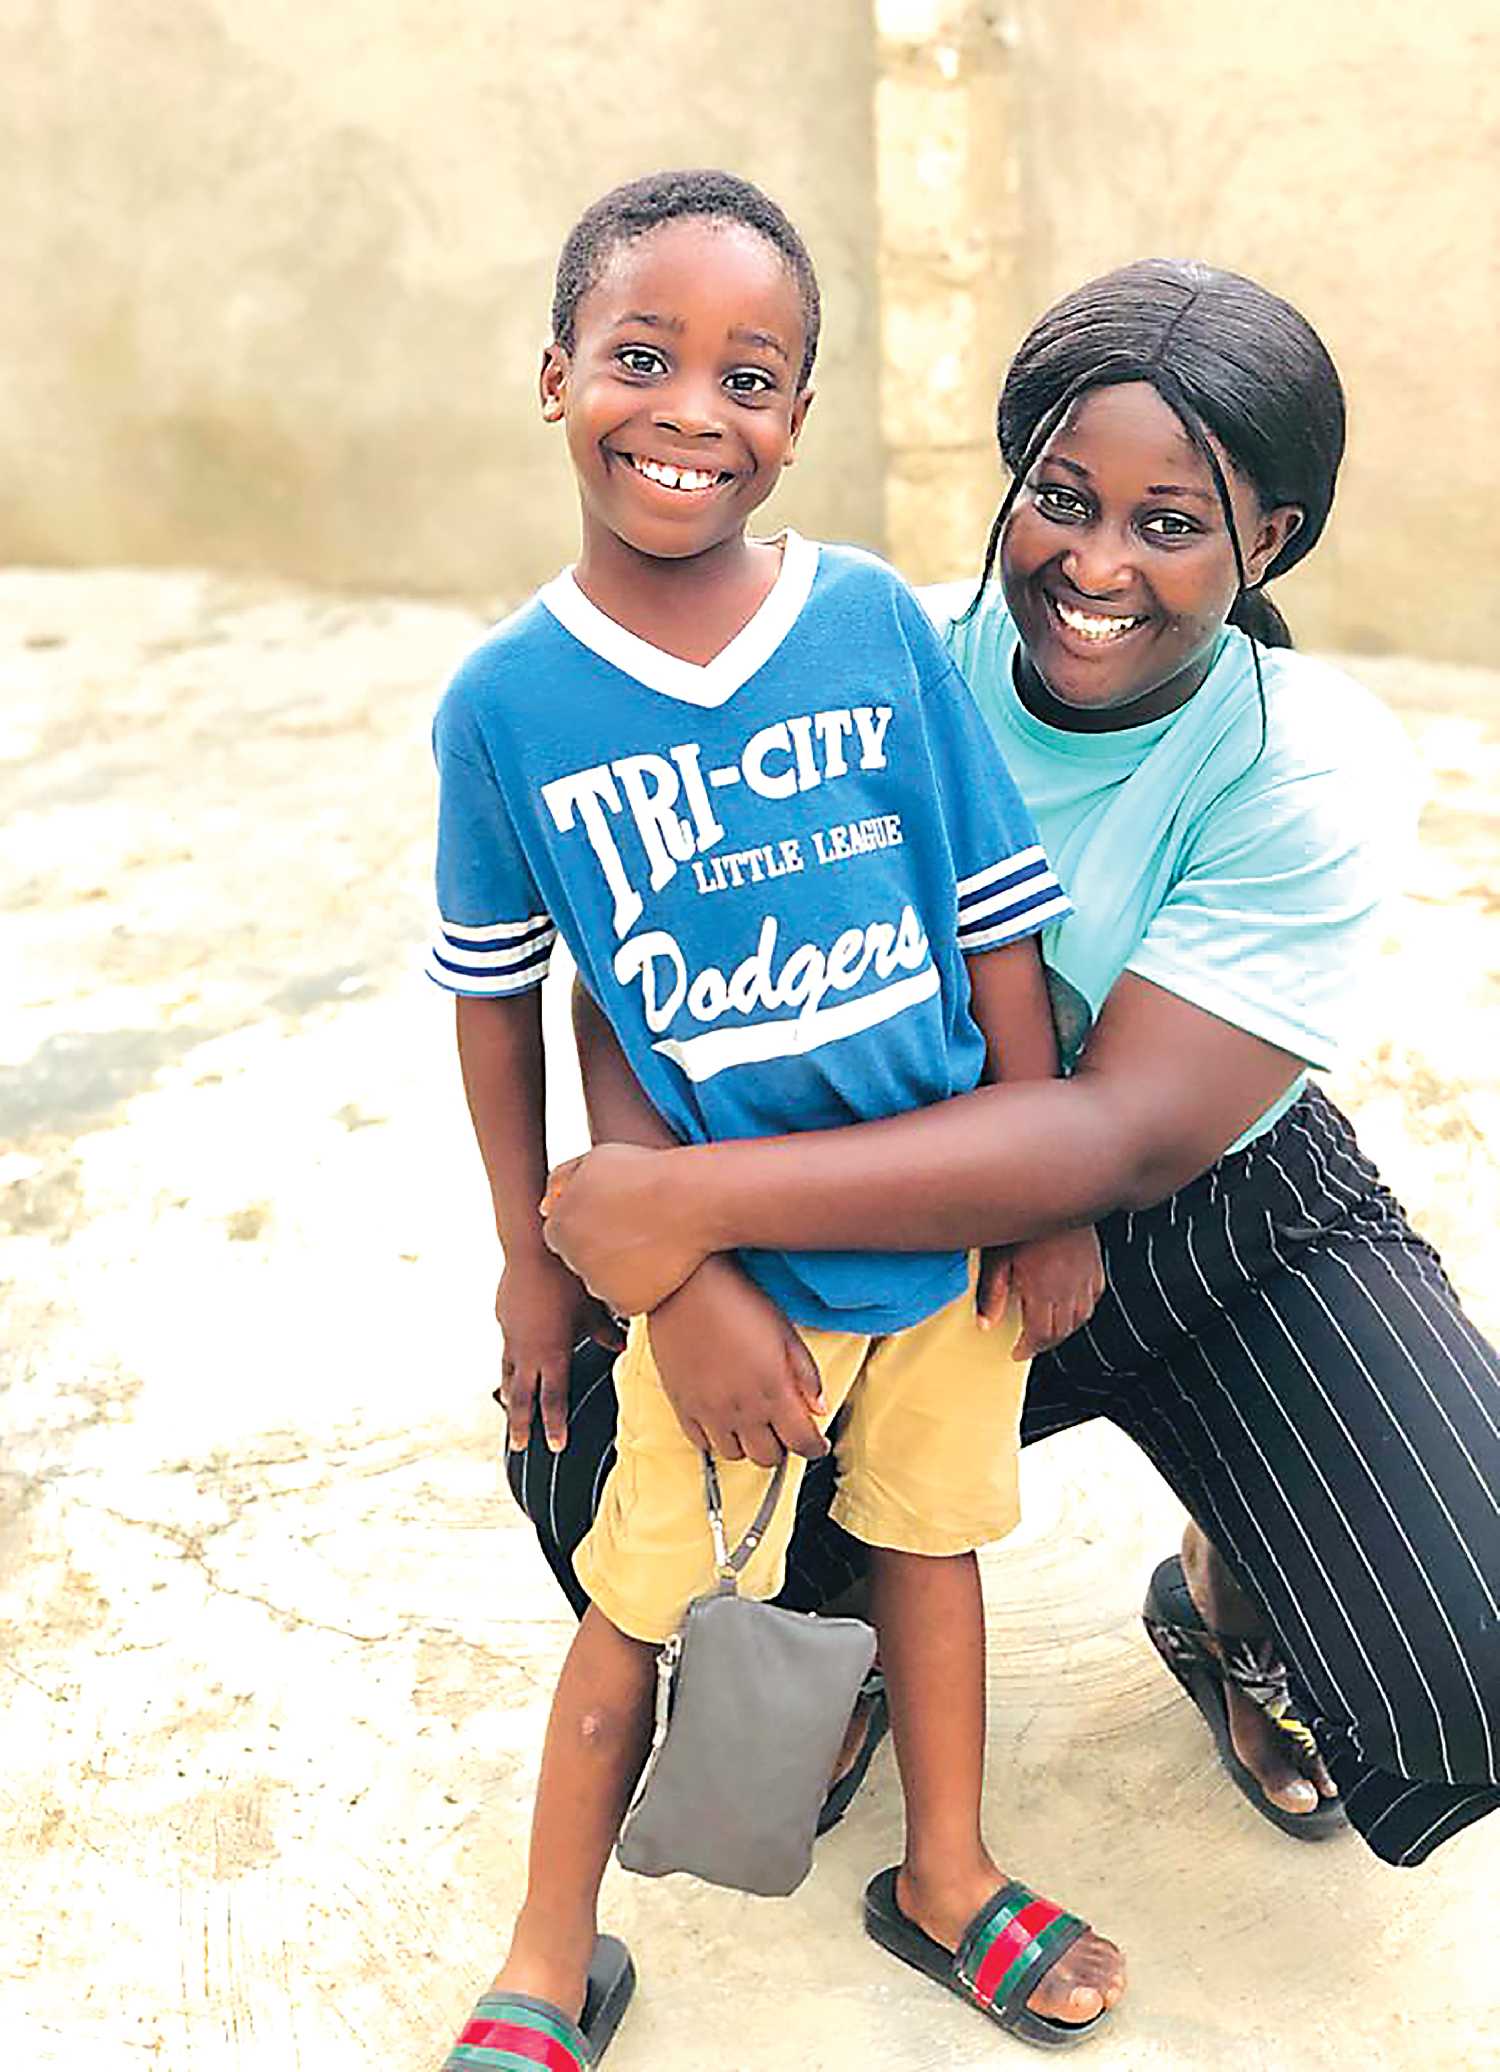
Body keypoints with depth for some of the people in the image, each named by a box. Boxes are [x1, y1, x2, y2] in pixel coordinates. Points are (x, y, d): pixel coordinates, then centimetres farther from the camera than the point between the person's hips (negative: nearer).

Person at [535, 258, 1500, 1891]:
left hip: (1220, 1226, -1)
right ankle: (864, 1602, 17)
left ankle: (1225, 1601, 18)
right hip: (917, 1220, 2)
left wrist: (696, 1200, -35)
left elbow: (1131, 1134, -29)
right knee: (603, 1457, -17)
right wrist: (691, 1276, -34)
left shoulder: (1312, 766, -20)